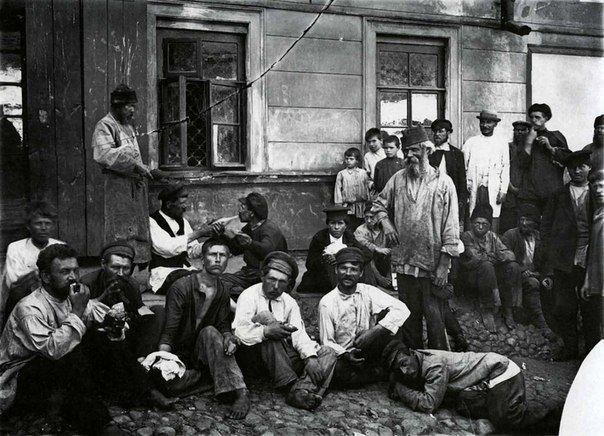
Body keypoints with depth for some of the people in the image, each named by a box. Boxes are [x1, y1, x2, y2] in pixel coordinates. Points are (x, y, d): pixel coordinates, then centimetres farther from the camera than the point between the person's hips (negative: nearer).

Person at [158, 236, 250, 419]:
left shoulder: (223, 293, 6)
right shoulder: (181, 287, -14)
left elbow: (224, 326, -1)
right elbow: (169, 329, -20)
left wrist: (229, 339, -27)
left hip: (202, 351, 4)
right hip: (179, 354, -4)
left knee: (210, 332, -32)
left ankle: (240, 393, -36)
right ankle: (196, 375, -5)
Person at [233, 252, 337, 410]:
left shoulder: (289, 302, 13)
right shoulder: (249, 296, -3)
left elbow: (299, 332, -1)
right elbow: (239, 331, -19)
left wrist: (310, 357, -21)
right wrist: (267, 331, -37)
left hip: (285, 353, 5)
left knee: (328, 353, -8)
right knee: (265, 317, -29)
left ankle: (303, 390, -37)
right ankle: (293, 386, -34)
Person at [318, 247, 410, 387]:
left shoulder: (368, 292, -1)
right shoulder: (327, 302, -6)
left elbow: (402, 310, -14)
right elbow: (327, 342, -6)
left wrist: (374, 331, -27)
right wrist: (345, 355, -27)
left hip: (369, 353, 1)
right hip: (343, 357, -1)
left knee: (387, 314, -19)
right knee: (336, 370, -37)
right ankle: (380, 375, -6)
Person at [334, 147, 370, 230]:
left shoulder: (363, 173, 7)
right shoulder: (341, 174, 2)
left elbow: (367, 188, 11)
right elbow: (338, 189, 3)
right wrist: (339, 205, -1)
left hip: (361, 207, 2)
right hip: (347, 207, -2)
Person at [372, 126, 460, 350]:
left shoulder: (443, 182, -5)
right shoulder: (397, 179, 5)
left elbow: (451, 227, -7)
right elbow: (379, 204, 20)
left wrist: (444, 265, -11)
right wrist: (385, 222, -2)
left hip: (432, 264, -3)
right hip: (403, 262, 4)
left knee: (434, 319, 1)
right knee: (409, 317, 15)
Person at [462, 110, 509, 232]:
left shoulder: (501, 144, 11)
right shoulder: (470, 143, 10)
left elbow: (506, 168, 10)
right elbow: (463, 167, 8)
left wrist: (503, 191, 2)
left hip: (493, 190, 0)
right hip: (473, 189, 0)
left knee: (492, 225, -5)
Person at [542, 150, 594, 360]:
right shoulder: (559, 195, 13)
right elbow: (545, 225, 12)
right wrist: (550, 250, 4)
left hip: (590, 260, -2)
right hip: (563, 261, 2)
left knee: (590, 309, 2)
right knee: (564, 307, 6)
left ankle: (592, 350, 15)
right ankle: (569, 347, 20)